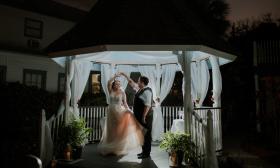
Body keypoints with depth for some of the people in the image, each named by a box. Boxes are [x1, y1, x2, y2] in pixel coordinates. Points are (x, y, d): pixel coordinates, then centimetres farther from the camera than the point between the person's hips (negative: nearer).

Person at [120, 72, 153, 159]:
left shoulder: (147, 91, -19)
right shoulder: (139, 89, 10)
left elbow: (147, 105, -24)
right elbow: (131, 83, 26)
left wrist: (143, 117, -24)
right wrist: (125, 75, 29)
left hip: (145, 117, -10)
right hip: (140, 116, 10)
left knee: (146, 134, 0)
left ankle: (146, 153, 9)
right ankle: (144, 151, 27)